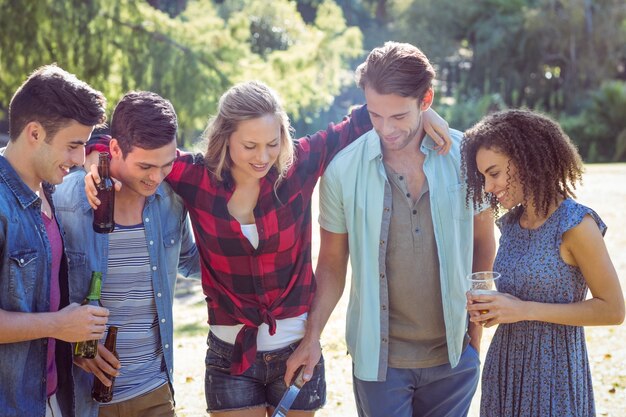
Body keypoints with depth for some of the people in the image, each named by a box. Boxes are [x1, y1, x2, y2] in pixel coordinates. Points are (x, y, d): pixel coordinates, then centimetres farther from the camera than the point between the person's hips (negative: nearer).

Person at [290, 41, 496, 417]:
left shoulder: (465, 156, -6)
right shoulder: (343, 170, -8)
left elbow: (483, 244, 5)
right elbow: (333, 262, 2)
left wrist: (477, 329, 5)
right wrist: (313, 336, -5)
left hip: (454, 357, 1)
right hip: (379, 356, -1)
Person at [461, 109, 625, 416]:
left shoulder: (575, 224, -15)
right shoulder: (511, 222, 5)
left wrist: (524, 310, -20)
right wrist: (490, 307, -5)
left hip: (553, 375, -6)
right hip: (503, 367, 6)